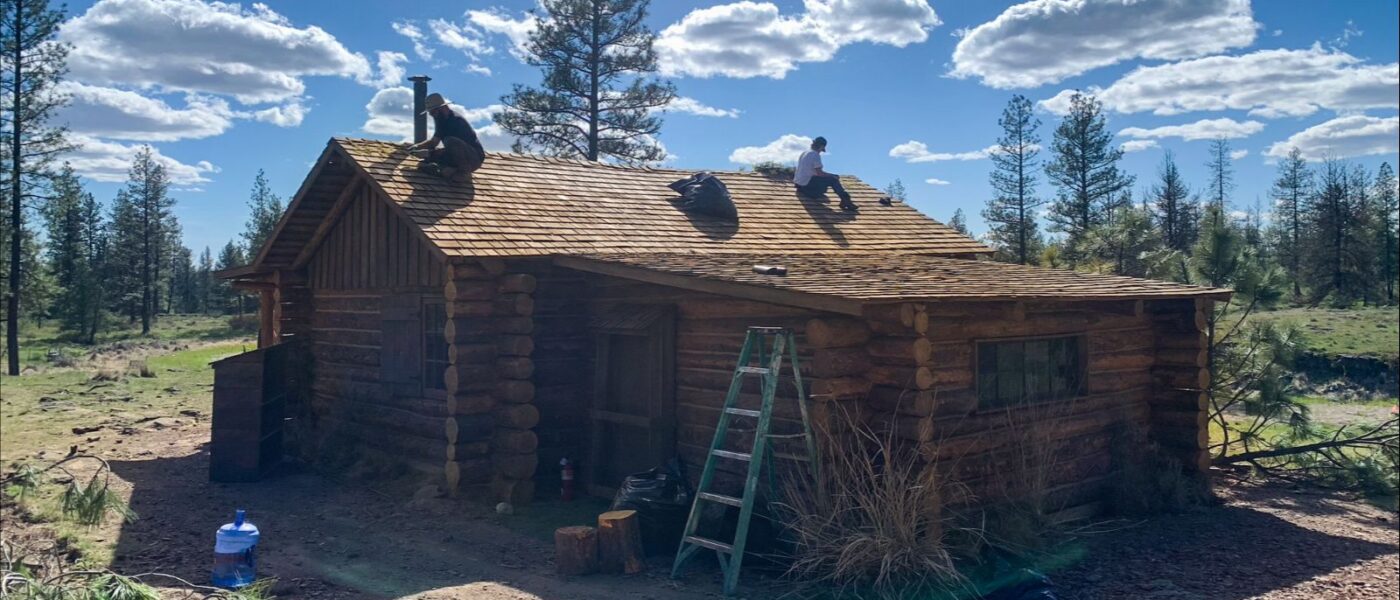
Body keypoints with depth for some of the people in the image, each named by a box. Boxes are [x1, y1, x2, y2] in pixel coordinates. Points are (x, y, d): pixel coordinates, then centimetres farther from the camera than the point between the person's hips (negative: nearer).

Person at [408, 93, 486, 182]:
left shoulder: (455, 120, -19)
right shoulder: (441, 120, 9)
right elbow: (433, 142, 13)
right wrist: (417, 146, -3)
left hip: (475, 158, -10)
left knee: (450, 141, -36)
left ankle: (463, 171, -21)